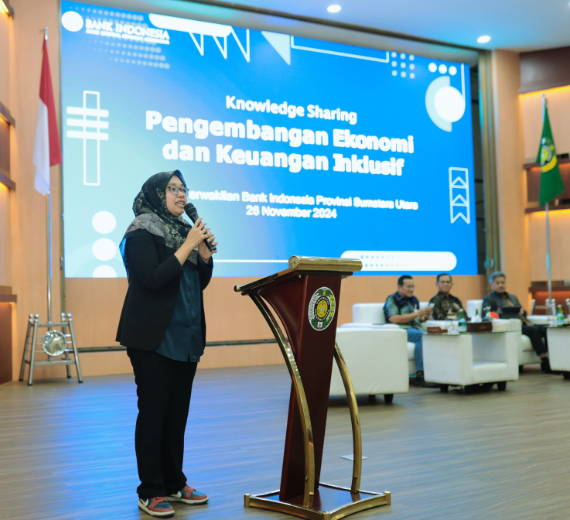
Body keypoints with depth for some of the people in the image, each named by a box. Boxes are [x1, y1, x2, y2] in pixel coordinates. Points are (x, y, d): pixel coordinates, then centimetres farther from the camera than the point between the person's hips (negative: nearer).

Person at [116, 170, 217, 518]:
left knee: (178, 412, 11)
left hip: (185, 338, 7)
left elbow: (201, 282, 15)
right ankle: (151, 492, 7)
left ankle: (174, 483, 22)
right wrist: (188, 246, -15)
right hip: (154, 339, -7)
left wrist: (205, 251, -1)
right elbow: (153, 278, -19)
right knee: (153, 412, -2)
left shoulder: (183, 230, 14)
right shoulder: (142, 234, -6)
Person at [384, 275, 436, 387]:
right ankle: (420, 376, -36)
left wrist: (425, 317, 3)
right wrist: (416, 314, -12)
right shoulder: (392, 299, 2)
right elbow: (394, 319, -13)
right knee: (423, 336, -34)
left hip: (416, 328, 6)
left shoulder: (414, 299, 24)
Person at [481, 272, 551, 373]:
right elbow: (486, 314, -8)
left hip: (523, 323, 6)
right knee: (533, 330, -31)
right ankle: (545, 363, -29)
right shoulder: (488, 299, 11)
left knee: (545, 329, -22)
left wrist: (522, 311, -2)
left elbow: (524, 313, 25)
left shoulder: (512, 297, 30)